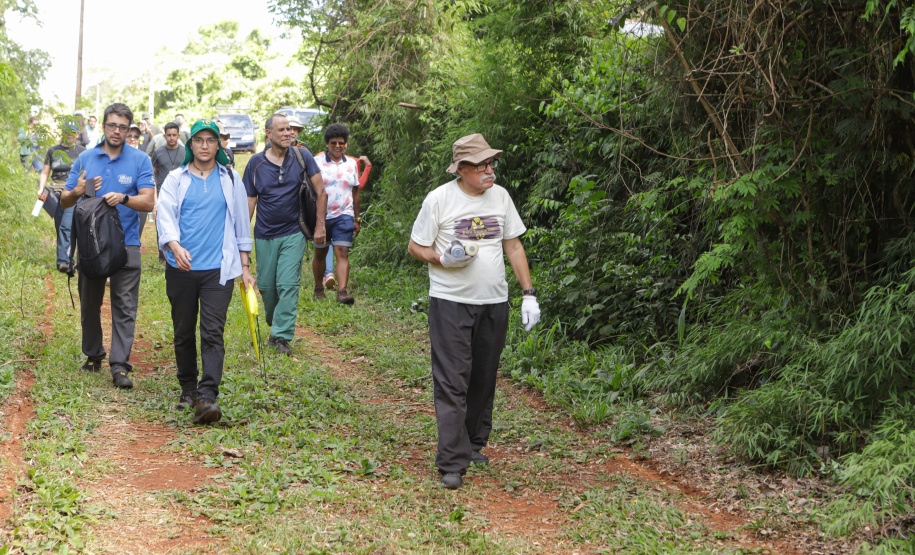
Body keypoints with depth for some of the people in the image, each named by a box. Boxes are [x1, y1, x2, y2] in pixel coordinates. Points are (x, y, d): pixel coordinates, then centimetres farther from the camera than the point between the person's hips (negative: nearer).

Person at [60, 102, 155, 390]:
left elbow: (148, 202, -7)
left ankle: (120, 365, -6)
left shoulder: (140, 160, 2)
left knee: (124, 308, -7)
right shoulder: (85, 158, 9)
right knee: (90, 304, 11)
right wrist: (77, 191, -13)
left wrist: (123, 198, -26)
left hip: (126, 244, -3)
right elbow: (64, 201, 9)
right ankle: (93, 355, 27)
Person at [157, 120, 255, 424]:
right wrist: (175, 246, -24)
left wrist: (245, 267, 13)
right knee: (184, 332, 10)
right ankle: (188, 389, 26)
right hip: (182, 268, 1)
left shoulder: (230, 179, 11)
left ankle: (207, 397, -18)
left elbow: (241, 224, 15)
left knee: (213, 333, -11)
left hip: (218, 269, -1)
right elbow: (165, 217, -4)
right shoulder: (176, 179, 8)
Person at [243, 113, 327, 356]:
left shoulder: (302, 157, -3)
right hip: (265, 236, 2)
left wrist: (320, 226, -6)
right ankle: (274, 324, 31)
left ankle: (283, 336, -7)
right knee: (266, 286, 8)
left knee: (288, 285, -10)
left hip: (293, 234, -2)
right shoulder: (256, 163, 1)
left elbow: (321, 192, -1)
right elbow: (250, 200, 7)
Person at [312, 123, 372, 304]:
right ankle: (319, 288, 29)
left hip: (344, 216, 1)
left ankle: (342, 291, -19)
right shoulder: (317, 162, -1)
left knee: (342, 253, -12)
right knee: (320, 254, 10)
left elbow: (355, 192, 15)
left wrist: (357, 219, 15)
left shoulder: (352, 163, 9)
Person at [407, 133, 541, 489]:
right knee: (452, 382, -8)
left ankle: (473, 446, 28)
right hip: (450, 302, -4)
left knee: (483, 380, 12)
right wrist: (443, 259, -19)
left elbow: (514, 246, 13)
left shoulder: (500, 196, 7)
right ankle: (452, 463, -6)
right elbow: (415, 246, 0)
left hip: (494, 303, 5)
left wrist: (529, 293, 6)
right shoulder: (439, 199, -6)